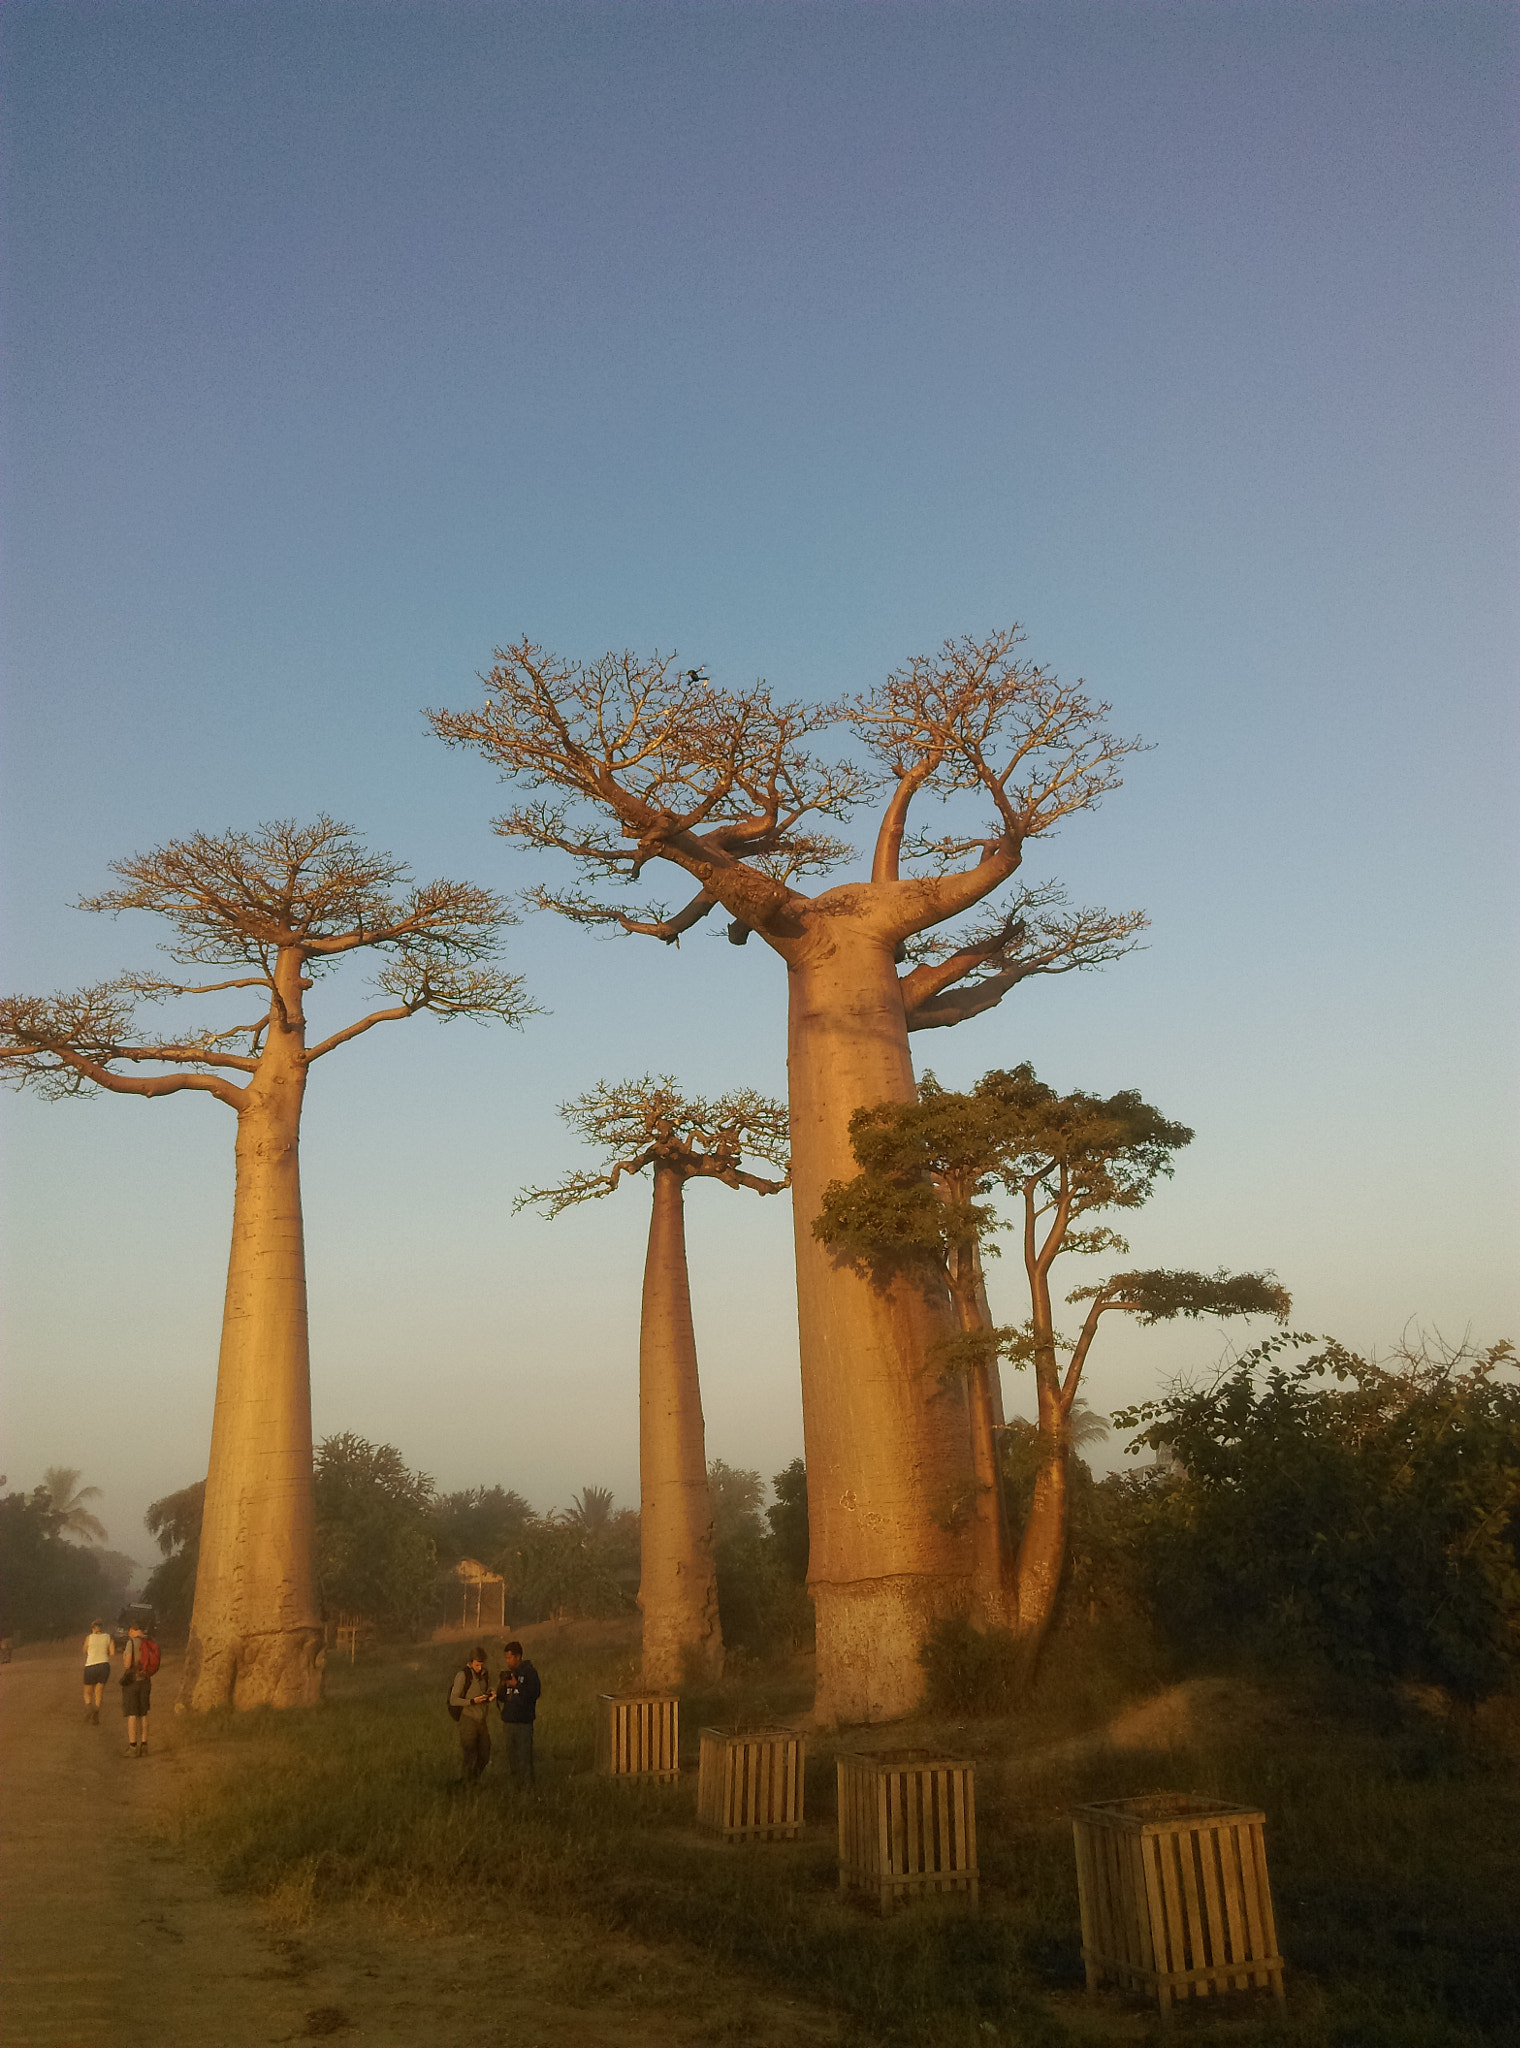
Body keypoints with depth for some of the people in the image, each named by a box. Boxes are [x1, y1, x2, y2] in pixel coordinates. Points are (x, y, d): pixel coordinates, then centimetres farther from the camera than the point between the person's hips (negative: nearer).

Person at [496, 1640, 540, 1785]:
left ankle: (527, 1785, -2)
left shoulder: (529, 1672, -6)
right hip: (508, 1720, 7)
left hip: (523, 1722, -7)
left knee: (524, 1756, -8)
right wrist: (502, 1685, -7)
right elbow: (502, 1698, 13)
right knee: (511, 1756, 12)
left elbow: (535, 1693, -15)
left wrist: (516, 1684, -18)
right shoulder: (508, 1673, 13)